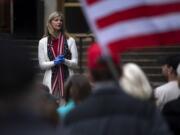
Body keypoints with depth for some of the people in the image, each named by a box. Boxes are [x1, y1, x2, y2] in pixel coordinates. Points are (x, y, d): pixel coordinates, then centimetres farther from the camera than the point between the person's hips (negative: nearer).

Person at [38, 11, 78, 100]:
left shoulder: (70, 40, 6)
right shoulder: (43, 42, 7)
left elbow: (75, 63, 4)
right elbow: (42, 65, 4)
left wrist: (65, 61, -15)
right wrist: (54, 62, -12)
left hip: (67, 79, 0)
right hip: (51, 80, 0)